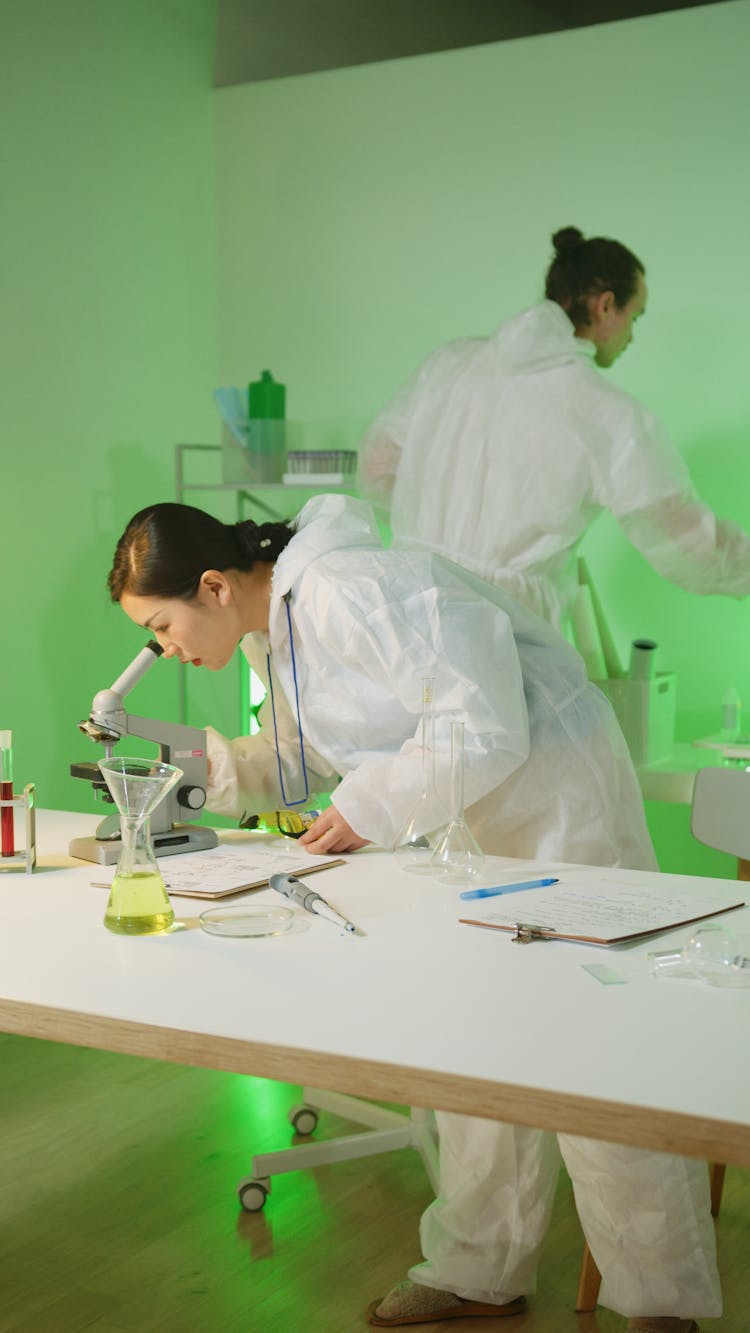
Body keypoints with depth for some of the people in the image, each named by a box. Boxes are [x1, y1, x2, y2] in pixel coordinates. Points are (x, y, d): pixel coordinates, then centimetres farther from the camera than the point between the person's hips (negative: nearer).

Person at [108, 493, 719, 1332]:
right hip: (465, 822, 10)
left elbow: (484, 726, -28)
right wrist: (205, 765, -4)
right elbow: (304, 754, 13)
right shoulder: (270, 627, 3)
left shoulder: (349, 592, -28)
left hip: (553, 795, -10)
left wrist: (369, 808, -23)